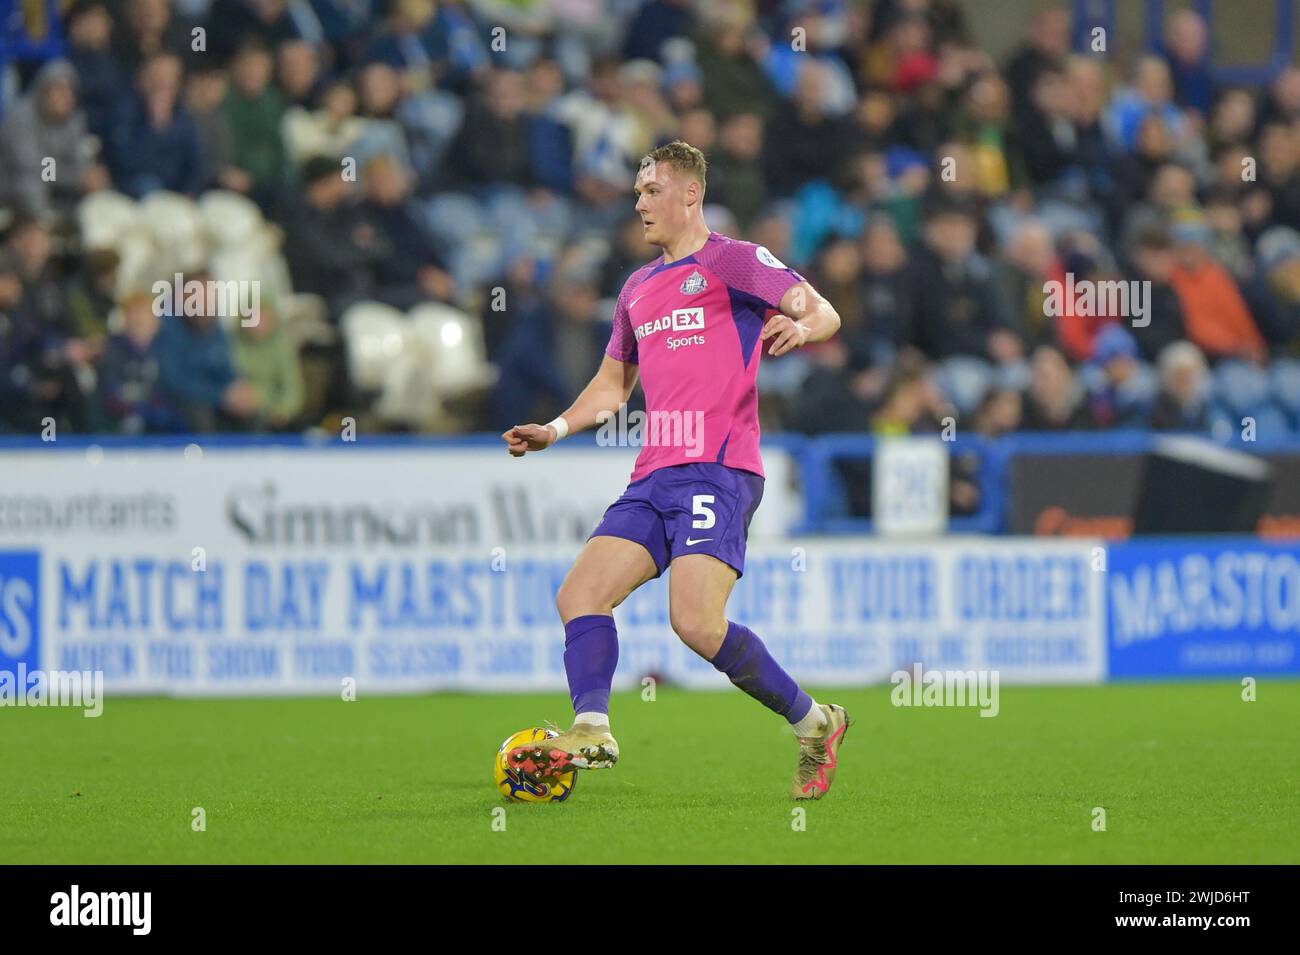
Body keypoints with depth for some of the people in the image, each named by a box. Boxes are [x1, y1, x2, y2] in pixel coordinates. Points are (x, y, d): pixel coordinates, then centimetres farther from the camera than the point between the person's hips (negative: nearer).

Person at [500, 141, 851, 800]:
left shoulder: (733, 262, 2)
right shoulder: (638, 289, 24)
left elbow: (822, 312, -6)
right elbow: (612, 385, 33)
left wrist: (802, 327, -28)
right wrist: (556, 430, 18)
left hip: (718, 470, -8)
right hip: (655, 477, 8)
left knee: (696, 621, -21)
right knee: (579, 596, -9)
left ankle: (813, 723, -6)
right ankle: (591, 729, -20)